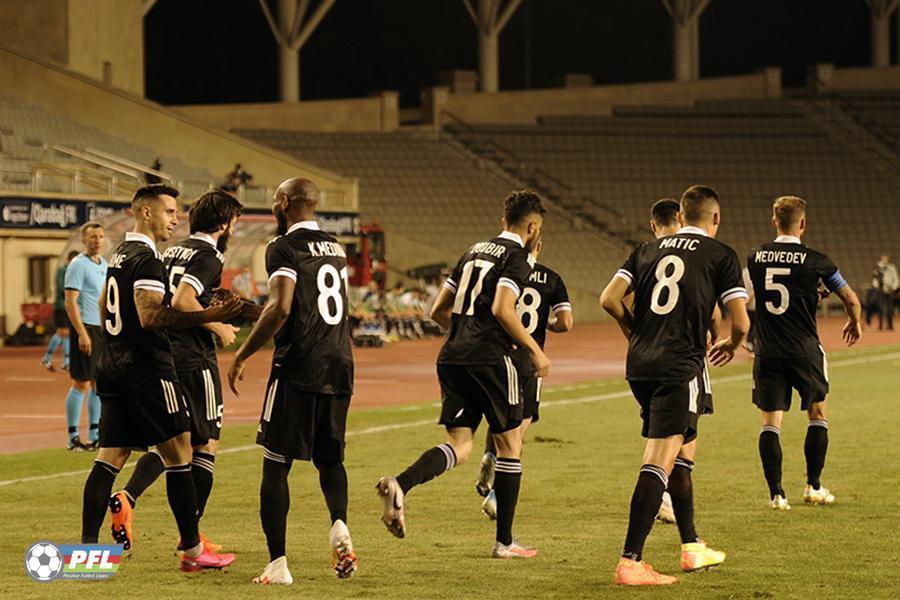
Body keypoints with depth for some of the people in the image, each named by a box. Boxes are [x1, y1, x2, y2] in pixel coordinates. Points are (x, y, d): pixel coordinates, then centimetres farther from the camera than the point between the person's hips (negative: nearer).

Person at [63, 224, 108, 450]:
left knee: (99, 384, 10)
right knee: (81, 384, -6)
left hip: (104, 329, 8)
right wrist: (82, 334, -21)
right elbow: (70, 302, -15)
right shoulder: (78, 265, -9)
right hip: (87, 328, -8)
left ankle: (94, 435, 17)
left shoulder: (104, 265, 15)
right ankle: (73, 438, -2)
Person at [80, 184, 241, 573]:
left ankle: (87, 546, 2)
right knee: (178, 454, -2)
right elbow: (150, 315, -24)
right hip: (147, 369, -9)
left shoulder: (118, 255, 16)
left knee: (110, 457, 7)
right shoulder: (147, 258, -14)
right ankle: (193, 551, 1)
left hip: (113, 368, 9)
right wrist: (208, 317, -26)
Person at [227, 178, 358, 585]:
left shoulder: (284, 247, -8)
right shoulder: (336, 249, 16)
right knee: (329, 457, 19)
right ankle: (339, 525, -8)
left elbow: (280, 309, -20)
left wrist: (242, 356, -10)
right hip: (339, 367, 7)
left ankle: (278, 563, -3)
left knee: (276, 464, 1)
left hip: (298, 368, -7)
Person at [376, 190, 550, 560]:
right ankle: (505, 542, 12)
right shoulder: (517, 258, -3)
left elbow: (438, 311, 21)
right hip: (488, 359, -7)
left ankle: (401, 484, -24)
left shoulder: (474, 252, 19)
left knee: (459, 447, 5)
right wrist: (534, 349, -10)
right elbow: (502, 308, -19)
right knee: (510, 444, 8)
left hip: (451, 358, 7)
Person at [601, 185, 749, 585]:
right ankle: (630, 563, -18)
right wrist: (732, 345, 19)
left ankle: (692, 548, 30)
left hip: (639, 366, 6)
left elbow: (610, 299, 6)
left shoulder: (648, 250, 15)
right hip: (680, 368, -6)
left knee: (680, 450, 22)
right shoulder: (721, 256, 2)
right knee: (659, 463, -10)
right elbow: (740, 322, -4)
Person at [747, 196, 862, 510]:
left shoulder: (756, 257, 1)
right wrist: (855, 324, 22)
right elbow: (851, 299, 1)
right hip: (805, 351, -2)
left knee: (770, 423, 5)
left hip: (768, 352, 2)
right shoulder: (815, 260, -8)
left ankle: (776, 493, -1)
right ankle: (813, 487, 17)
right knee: (818, 416, 17)